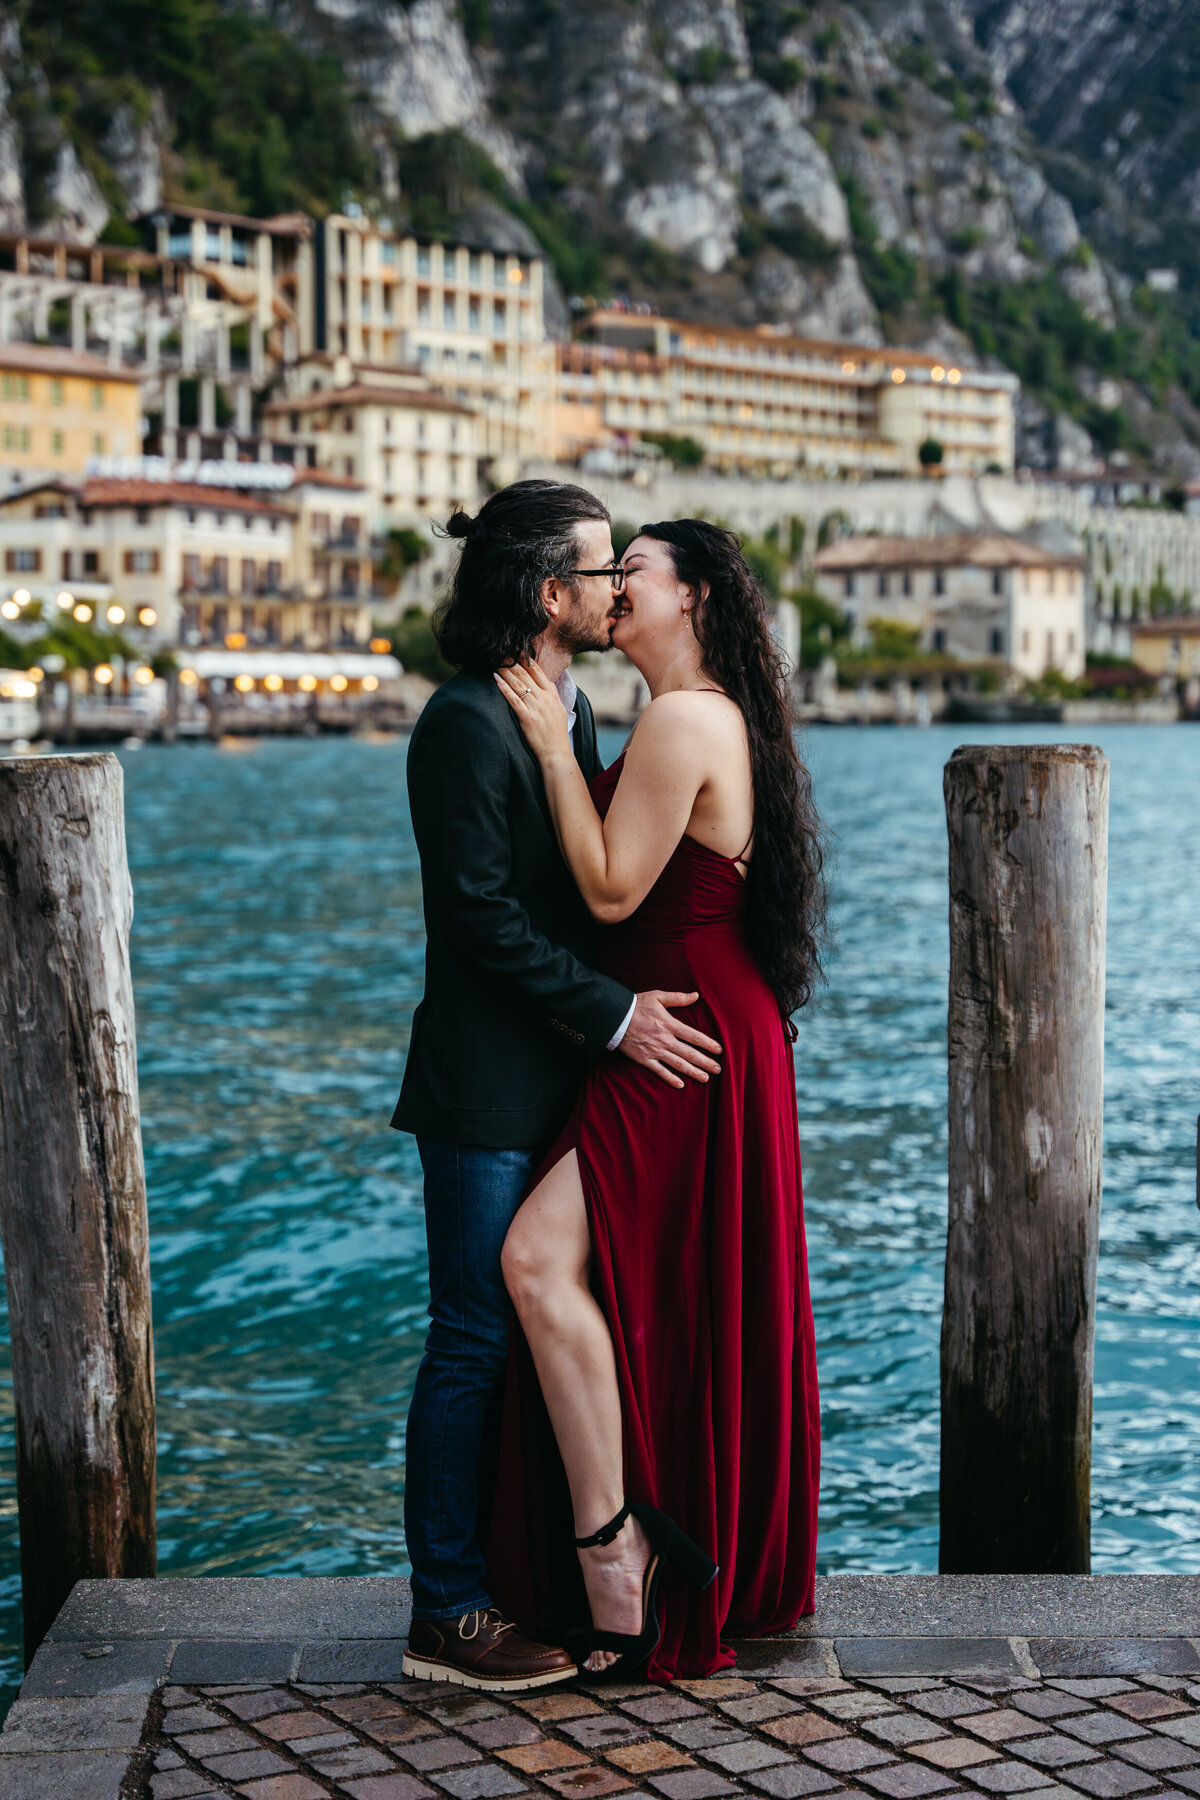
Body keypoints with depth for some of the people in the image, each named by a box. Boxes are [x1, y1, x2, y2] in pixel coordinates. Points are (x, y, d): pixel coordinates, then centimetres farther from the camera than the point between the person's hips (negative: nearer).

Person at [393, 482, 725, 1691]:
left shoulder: (570, 714, 14)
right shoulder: (467, 725, -15)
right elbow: (481, 917, -19)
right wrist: (615, 1015, -18)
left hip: (558, 1081, 9)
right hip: (486, 1092, -9)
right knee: (475, 1344, -2)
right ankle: (444, 1616, 8)